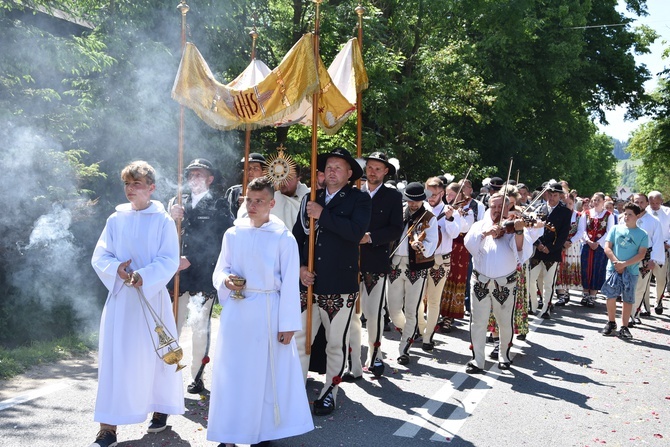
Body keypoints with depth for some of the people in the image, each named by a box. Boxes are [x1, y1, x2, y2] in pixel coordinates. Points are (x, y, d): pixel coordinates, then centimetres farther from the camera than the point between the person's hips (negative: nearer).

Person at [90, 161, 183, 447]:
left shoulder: (163, 220, -2)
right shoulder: (116, 220, 7)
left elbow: (170, 260, -8)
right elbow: (99, 257, 5)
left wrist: (144, 276, -22)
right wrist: (116, 269, -15)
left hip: (152, 296, -2)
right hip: (120, 297, 3)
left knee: (155, 354, 7)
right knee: (114, 357, -1)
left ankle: (161, 409, 29)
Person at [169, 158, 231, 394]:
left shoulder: (218, 205, 2)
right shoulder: (177, 202, 15)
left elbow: (217, 242, -5)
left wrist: (190, 260, -12)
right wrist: (171, 218, -16)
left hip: (203, 276, -4)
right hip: (177, 274, 4)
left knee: (199, 326, -5)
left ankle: (197, 376, 8)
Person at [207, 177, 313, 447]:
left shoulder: (283, 238, -5)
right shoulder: (233, 234, 5)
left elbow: (290, 284, -5)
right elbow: (220, 270, 13)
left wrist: (288, 324, -7)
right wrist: (225, 280, -11)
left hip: (268, 313, -3)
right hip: (236, 312, 3)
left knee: (266, 372, 4)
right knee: (231, 371, 5)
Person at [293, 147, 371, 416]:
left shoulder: (359, 199, 1)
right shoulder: (312, 199, 13)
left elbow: (356, 231, -17)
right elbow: (298, 235, 12)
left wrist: (323, 215, -16)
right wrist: (300, 266, -2)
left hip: (341, 285, -3)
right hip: (309, 282, 3)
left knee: (336, 343, 7)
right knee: (299, 338, 1)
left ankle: (329, 393, 22)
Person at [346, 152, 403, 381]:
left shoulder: (393, 196, 5)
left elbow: (396, 229, -4)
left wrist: (370, 237, -15)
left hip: (376, 262, -1)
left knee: (374, 314, 2)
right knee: (351, 314, 0)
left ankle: (374, 355, 26)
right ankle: (354, 366, 8)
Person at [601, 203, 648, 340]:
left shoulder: (642, 234, 2)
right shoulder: (616, 229, 5)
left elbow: (641, 255, -5)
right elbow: (607, 248, 1)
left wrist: (625, 264, -16)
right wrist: (616, 262, -13)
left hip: (631, 271, -1)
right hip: (613, 268, 1)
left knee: (628, 299, 3)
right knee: (611, 296, 0)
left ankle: (624, 327, 9)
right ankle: (611, 323, 18)